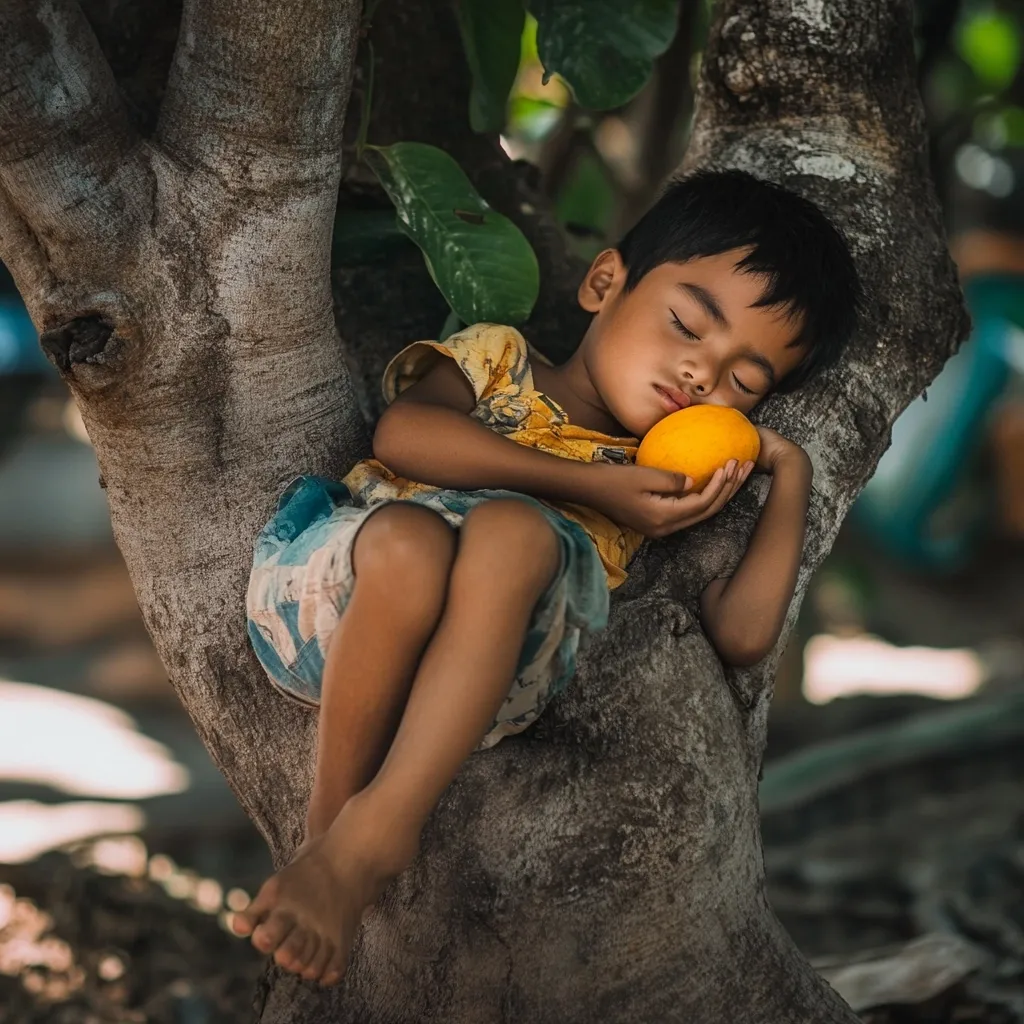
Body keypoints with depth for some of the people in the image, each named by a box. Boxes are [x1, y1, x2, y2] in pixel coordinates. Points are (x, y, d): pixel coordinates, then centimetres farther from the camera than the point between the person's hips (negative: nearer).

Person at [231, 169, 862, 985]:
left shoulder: (677, 491, 26)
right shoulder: (498, 358, 22)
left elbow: (743, 634, 7)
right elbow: (403, 434, -2)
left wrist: (789, 472, 15)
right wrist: (586, 484, -4)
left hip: (482, 676, 1)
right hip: (331, 603, 0)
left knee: (514, 530, -32)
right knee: (408, 537, -36)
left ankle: (377, 826, -35)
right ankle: (331, 822, -20)